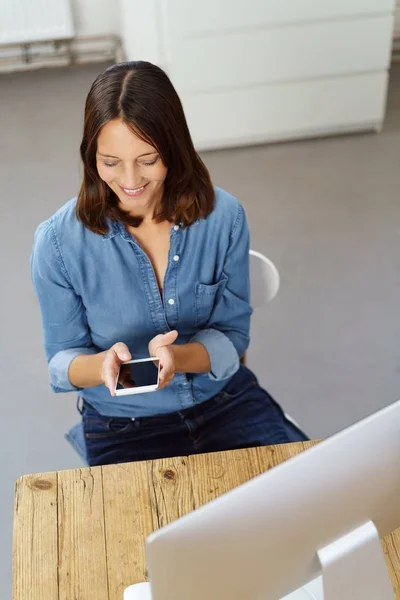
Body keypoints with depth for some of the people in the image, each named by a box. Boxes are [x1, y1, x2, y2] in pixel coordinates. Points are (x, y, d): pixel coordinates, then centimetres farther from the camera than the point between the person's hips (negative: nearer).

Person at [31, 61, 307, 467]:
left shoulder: (224, 216, -12)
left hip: (226, 400, 2)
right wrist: (102, 365, -30)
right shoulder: (58, 242, -15)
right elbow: (61, 362, -5)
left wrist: (178, 357, -28)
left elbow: (232, 335, -5)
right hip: (122, 425, -1)